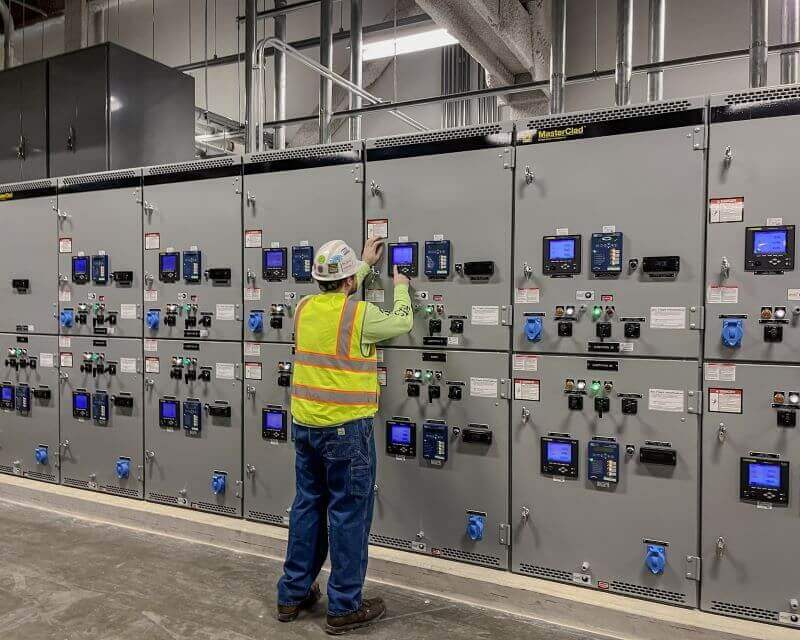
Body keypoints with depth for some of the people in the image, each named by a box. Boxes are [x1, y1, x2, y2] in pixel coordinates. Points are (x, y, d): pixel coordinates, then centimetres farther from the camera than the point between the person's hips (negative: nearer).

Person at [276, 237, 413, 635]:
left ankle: (293, 594, 28)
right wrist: (400, 287, 22)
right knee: (348, 514, 4)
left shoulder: (304, 308, 5)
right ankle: (344, 608, 15)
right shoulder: (360, 314, -14)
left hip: (305, 424, 7)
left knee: (308, 505, 17)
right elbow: (402, 323, 4)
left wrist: (364, 264, 35)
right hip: (345, 429, -7)